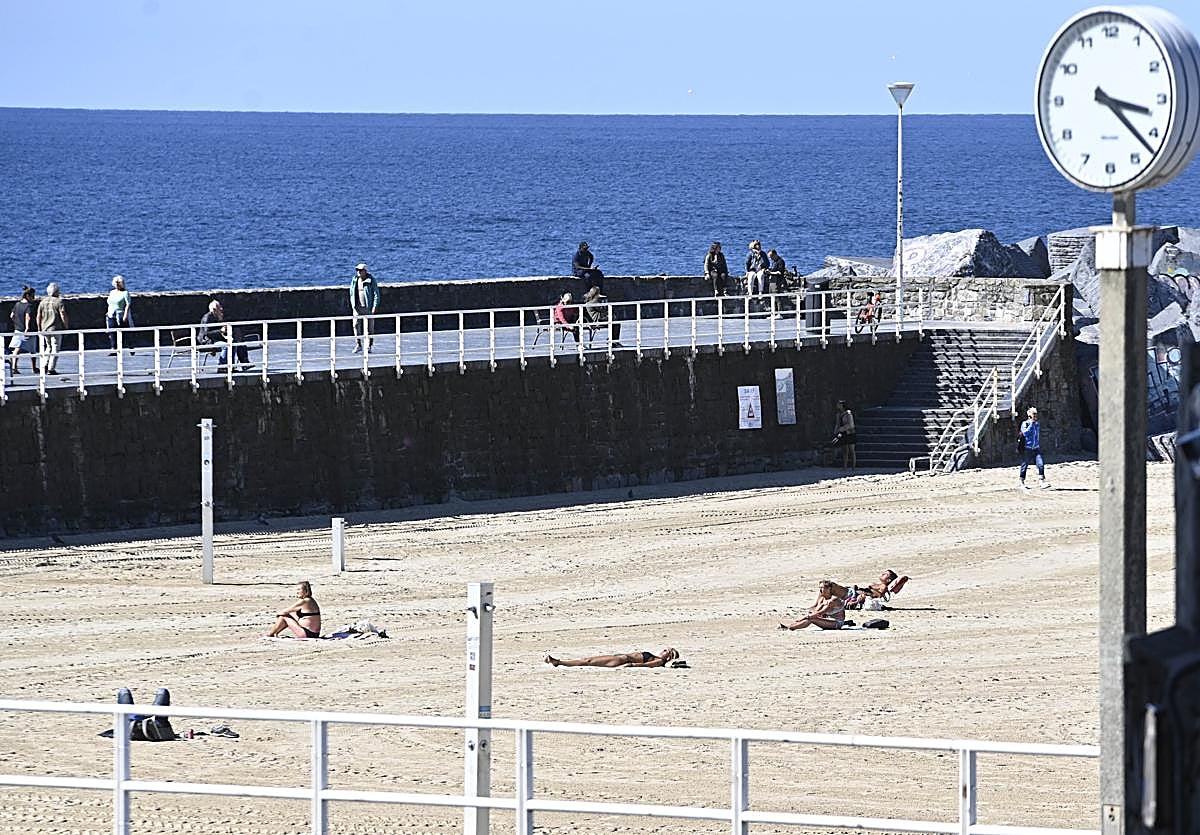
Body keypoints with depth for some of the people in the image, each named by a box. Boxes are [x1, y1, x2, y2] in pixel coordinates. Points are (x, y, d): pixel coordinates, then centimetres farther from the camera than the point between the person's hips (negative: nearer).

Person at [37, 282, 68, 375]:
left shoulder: (43, 302, 6)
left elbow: (38, 317, 8)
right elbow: (63, 316, -13)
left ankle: (44, 365, 9)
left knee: (48, 347, 20)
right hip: (56, 329, -5)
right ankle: (51, 369, -4)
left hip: (45, 329, 5)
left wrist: (39, 329, 17)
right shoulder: (58, 302, -9)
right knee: (55, 348, 0)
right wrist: (66, 326, -1)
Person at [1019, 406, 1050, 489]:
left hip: (1036, 448, 4)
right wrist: (1031, 423, -21)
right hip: (1027, 449, -4)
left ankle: (1043, 482, -11)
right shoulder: (1025, 423, -6)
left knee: (1040, 464, -10)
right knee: (1024, 465, 6)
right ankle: (1022, 482, 20)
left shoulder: (1038, 424, 11)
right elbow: (1025, 433, -23)